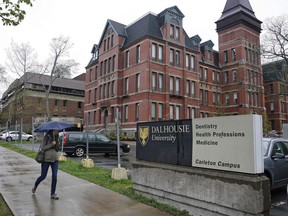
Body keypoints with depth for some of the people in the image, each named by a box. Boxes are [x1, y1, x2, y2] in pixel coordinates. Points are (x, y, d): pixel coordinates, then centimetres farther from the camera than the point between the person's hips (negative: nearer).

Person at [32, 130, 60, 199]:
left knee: (54, 176, -5)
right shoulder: (46, 137, -9)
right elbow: (42, 148, -15)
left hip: (55, 159, 4)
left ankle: (53, 194, 7)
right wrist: (51, 144, -22)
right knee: (43, 176, 9)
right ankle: (35, 186, 41)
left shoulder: (56, 137, 6)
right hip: (46, 159, -4)